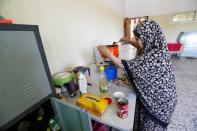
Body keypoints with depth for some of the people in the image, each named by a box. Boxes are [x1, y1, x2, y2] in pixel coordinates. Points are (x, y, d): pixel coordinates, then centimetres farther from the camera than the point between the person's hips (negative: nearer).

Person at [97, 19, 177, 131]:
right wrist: (130, 42, 6)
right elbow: (142, 47, 17)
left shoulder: (155, 56, -34)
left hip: (159, 99, -8)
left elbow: (127, 66, -32)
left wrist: (108, 53, -23)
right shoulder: (155, 49, -6)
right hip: (154, 95, 8)